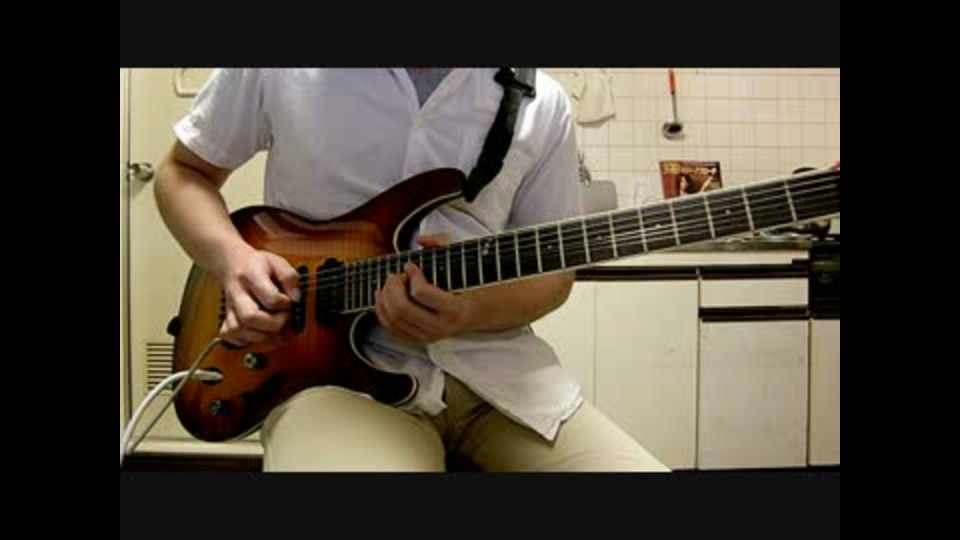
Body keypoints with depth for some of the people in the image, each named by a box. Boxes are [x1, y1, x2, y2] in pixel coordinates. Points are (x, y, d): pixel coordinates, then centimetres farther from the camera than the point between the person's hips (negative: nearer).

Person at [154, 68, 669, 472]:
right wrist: (231, 257, -8)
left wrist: (471, 307, -14)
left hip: (495, 369, 4)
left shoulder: (542, 103, 5)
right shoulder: (276, 74, 1)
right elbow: (184, 171, 14)